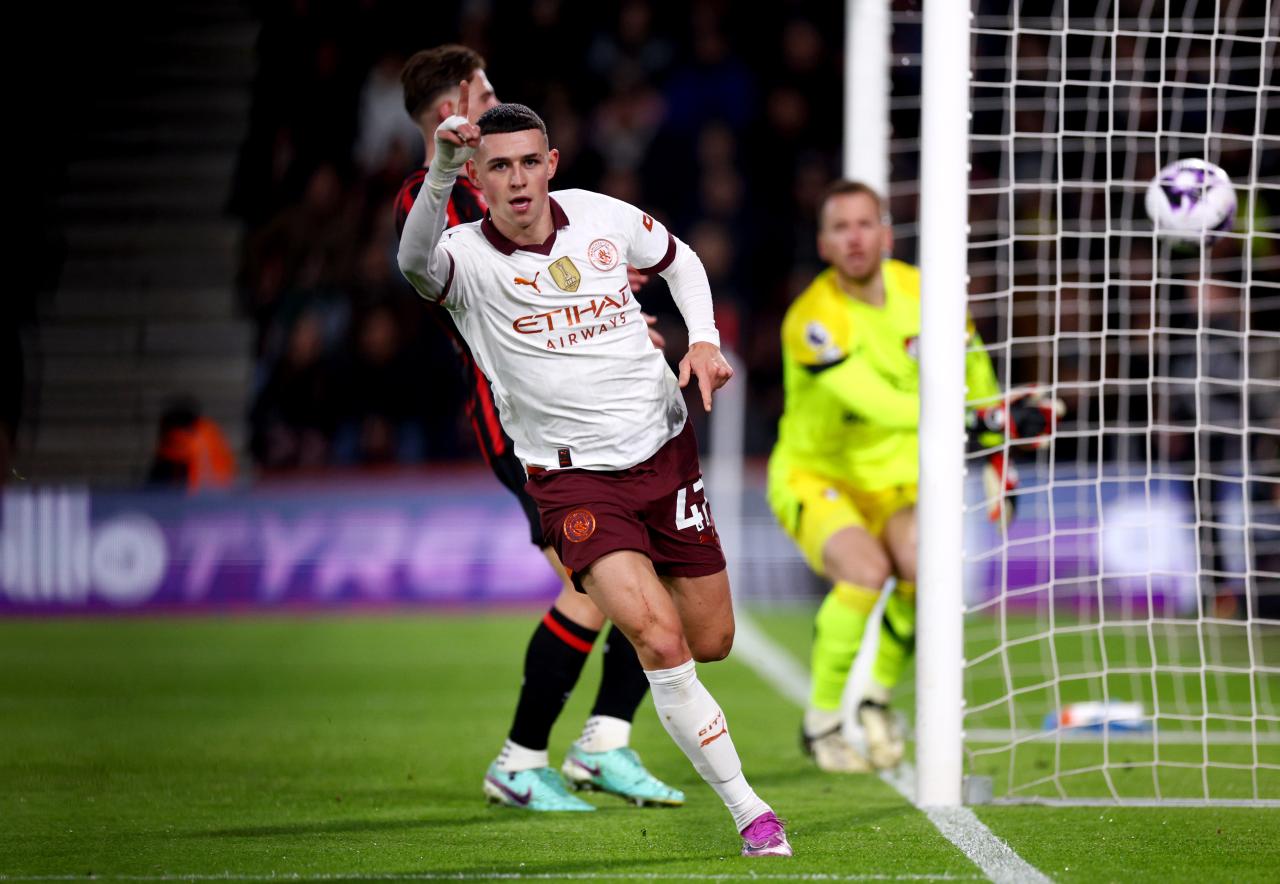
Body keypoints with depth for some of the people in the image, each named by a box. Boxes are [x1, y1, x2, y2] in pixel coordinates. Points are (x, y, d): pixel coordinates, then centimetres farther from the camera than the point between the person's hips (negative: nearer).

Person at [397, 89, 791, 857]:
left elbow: (679, 261, 17)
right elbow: (416, 261, -42)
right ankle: (748, 809, -8)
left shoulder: (605, 218, -4)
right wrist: (440, 174, -60)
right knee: (660, 642, -21)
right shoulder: (468, 257, -16)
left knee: (711, 641, 11)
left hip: (664, 450, 4)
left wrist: (704, 339, -1)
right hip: (572, 475, -4)